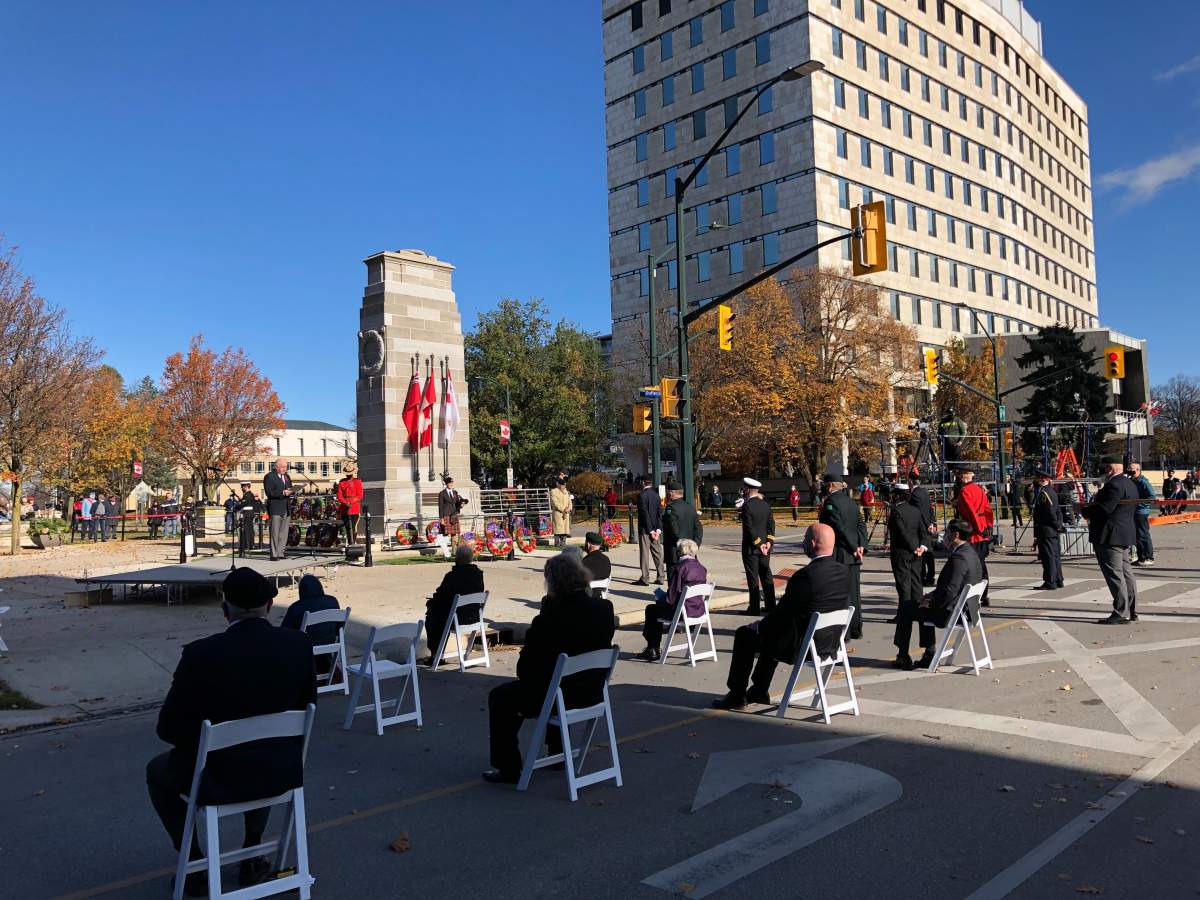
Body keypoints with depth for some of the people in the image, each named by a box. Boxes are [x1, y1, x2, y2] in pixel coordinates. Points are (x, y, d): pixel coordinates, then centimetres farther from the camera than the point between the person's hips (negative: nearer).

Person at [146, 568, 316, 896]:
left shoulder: (200, 653, -21)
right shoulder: (300, 645, -13)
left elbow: (169, 728, -12)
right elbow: (305, 708, 1)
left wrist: (204, 743, 9)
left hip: (217, 778, -3)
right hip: (282, 772, 3)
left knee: (157, 771, 29)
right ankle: (253, 854, 39)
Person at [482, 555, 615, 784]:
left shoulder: (550, 618, -25)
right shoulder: (604, 608, -8)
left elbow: (525, 667, -16)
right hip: (592, 693, 7)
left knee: (499, 697, 16)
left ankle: (508, 769, 20)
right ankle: (558, 754, 46)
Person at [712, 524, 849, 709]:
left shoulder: (805, 575, -26)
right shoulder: (844, 572, -1)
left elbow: (782, 613, -18)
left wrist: (760, 625, 3)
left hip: (802, 646, -8)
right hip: (830, 644, 8)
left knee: (744, 634, 11)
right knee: (771, 629, 31)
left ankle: (737, 696, 21)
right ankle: (760, 691, 37)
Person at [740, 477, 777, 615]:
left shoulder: (747, 506, -15)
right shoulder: (766, 504, 6)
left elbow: (749, 527, -18)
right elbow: (771, 524, 4)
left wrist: (759, 544, -13)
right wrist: (769, 541, -1)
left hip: (751, 547, -7)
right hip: (764, 546, 7)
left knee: (753, 577, -1)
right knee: (766, 575, 13)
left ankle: (754, 607, 2)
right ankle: (770, 605, 17)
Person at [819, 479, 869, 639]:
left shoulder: (831, 501, -14)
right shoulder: (851, 501, 11)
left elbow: (840, 528, -19)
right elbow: (861, 524, 8)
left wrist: (854, 547, -13)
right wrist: (861, 545, 0)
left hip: (838, 555, -8)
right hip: (853, 556, 8)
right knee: (854, 592, 14)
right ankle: (856, 629, 23)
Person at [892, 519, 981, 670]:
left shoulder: (959, 557, -25)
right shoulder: (971, 554, 8)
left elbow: (950, 591, -28)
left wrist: (931, 602, -13)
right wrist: (931, 596, 10)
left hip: (949, 613, -10)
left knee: (905, 609, 4)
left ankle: (903, 657, 13)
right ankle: (929, 655, 29)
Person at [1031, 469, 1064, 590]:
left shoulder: (1043, 492, -16)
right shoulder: (1053, 492, 13)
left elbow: (1050, 511, -19)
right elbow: (1058, 510, 15)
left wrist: (1057, 525, -12)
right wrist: (1059, 525, 14)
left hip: (1046, 530, -10)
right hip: (1054, 531, 10)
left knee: (1048, 556, -6)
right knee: (1055, 555, 14)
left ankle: (1050, 582, -3)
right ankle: (1058, 580, 22)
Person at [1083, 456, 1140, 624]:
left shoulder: (1114, 484, -18)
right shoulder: (1130, 484, 16)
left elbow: (1104, 508, -25)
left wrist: (1084, 511, -8)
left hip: (1109, 535, -11)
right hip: (1126, 534, 11)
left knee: (1114, 574, -7)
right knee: (1126, 572, 14)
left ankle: (1121, 614, -6)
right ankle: (1131, 611, 20)